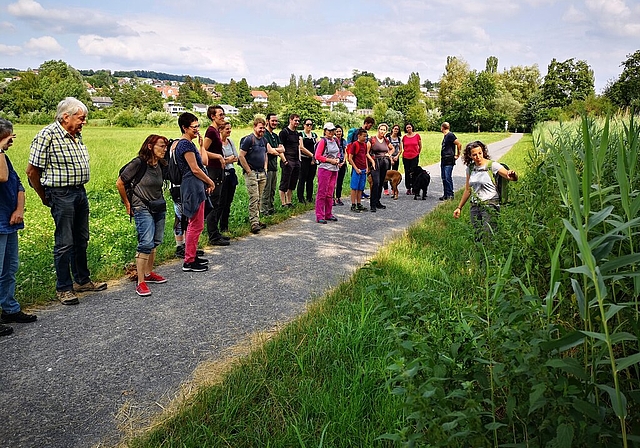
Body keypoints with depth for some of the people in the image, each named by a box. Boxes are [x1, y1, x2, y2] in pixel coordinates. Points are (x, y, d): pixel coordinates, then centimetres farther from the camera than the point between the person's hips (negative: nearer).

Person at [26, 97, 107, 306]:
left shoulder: (75, 135, 11)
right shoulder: (47, 136, -14)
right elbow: (32, 171, -10)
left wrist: (79, 189, 17)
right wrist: (45, 197, 1)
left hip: (80, 192, 8)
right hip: (61, 195, -8)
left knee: (81, 240, 16)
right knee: (64, 243, 0)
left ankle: (82, 280, 30)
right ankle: (63, 288, 12)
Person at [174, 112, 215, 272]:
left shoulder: (189, 143, 17)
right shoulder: (185, 144, -14)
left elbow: (204, 161, 15)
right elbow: (195, 169, -16)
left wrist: (201, 144, 17)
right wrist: (211, 182, -7)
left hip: (195, 186, 11)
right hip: (193, 186, -11)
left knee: (194, 224, 16)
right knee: (196, 225, -6)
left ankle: (192, 256, 26)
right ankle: (189, 262, 1)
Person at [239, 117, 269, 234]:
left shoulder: (264, 140, 14)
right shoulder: (248, 139, -10)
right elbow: (241, 156, -13)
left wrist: (265, 168, 15)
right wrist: (248, 171, -13)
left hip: (262, 174, 7)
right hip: (251, 174, -7)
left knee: (259, 199, 11)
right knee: (254, 198, -10)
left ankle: (257, 220, 19)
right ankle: (254, 223, -8)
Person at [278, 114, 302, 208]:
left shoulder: (297, 133, 18)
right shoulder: (284, 132, -6)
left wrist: (299, 159, 16)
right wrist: (284, 160, -17)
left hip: (296, 161, 8)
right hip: (288, 161, -8)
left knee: (292, 184, 12)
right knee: (284, 184, -3)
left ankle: (289, 202, 20)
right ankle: (283, 204, 2)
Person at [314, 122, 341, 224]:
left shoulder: (336, 141, 13)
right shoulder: (323, 141, -7)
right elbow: (317, 156, -11)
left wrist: (337, 159, 4)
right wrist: (330, 160, -13)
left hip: (334, 169, 7)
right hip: (325, 169, -7)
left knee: (330, 193, 13)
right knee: (322, 193, -5)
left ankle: (328, 214, 22)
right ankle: (319, 216, -2)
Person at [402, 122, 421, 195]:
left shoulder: (417, 135, -1)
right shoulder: (404, 137, 4)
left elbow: (420, 146, 10)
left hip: (415, 157, -2)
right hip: (406, 157, 2)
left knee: (413, 173, -5)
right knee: (407, 173, 5)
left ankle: (414, 188, 2)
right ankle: (408, 188, 13)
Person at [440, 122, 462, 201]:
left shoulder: (450, 135, -12)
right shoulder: (445, 136, 16)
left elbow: (459, 144, -17)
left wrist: (457, 155, -10)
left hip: (449, 161, -10)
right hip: (444, 160, 10)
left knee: (448, 178, -9)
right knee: (444, 178, 11)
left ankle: (450, 195, -3)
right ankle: (446, 194, 17)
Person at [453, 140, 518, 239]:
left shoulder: (492, 165, -7)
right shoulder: (470, 168, 8)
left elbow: (514, 178, -13)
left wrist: (512, 174, -36)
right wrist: (459, 207, 16)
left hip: (490, 206, -5)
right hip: (475, 206, 5)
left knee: (489, 237, -15)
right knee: (478, 238, 5)